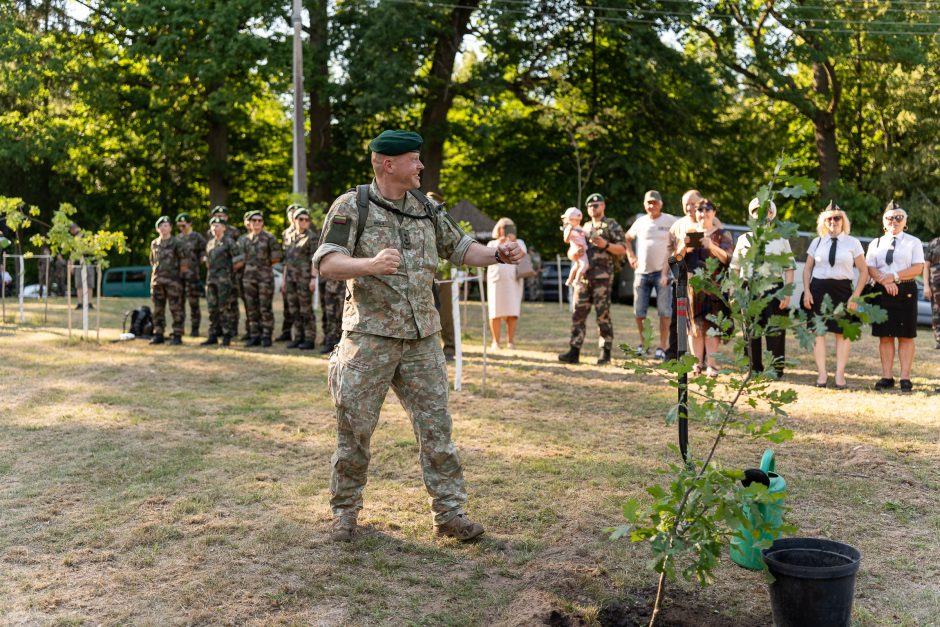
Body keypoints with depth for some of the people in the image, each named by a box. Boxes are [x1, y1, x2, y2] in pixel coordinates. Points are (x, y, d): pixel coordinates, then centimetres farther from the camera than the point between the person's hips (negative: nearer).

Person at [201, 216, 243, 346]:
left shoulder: (229, 242, -5)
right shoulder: (210, 243, 15)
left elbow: (239, 261, -9)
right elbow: (205, 259, 29)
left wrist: (229, 271, -1)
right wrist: (210, 270, 18)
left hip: (224, 281, -7)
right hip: (211, 280, 7)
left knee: (224, 308, -5)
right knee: (212, 308, 7)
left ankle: (227, 336, 2)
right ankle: (213, 336, 13)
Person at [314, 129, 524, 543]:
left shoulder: (426, 209, 11)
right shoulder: (352, 206, -5)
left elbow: (459, 248, 20)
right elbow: (326, 263, -15)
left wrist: (497, 255, 2)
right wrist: (370, 264, -34)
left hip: (421, 337, 5)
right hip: (369, 336, -4)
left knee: (436, 424, 4)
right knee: (355, 427, 3)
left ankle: (449, 512, 12)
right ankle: (345, 510, 21)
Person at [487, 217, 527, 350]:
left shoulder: (519, 242, 17)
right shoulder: (492, 243, 17)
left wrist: (514, 243, -11)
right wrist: (498, 245, -10)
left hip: (513, 281, 0)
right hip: (496, 280, 0)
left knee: (512, 313, -7)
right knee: (496, 312, -5)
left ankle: (510, 341, -2)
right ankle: (495, 342, -1)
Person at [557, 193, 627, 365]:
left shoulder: (612, 226, 4)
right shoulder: (585, 228, 22)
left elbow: (622, 249, -3)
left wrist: (605, 244, -17)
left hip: (602, 276, -5)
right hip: (583, 275, 6)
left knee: (603, 314, -4)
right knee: (578, 313, 0)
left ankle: (605, 353, 2)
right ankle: (574, 352, -1)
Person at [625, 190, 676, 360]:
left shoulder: (670, 221, -2)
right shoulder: (640, 222, 10)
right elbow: (627, 238, 25)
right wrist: (630, 255, 9)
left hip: (662, 272, -4)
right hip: (641, 272, 4)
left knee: (664, 311, -4)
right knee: (639, 311, 6)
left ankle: (662, 347, 0)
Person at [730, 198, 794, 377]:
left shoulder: (781, 240, 6)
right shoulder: (744, 239, 12)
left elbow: (789, 268, 1)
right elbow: (735, 268, 12)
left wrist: (787, 294, -8)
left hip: (773, 292, -2)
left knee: (774, 332, 0)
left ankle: (776, 368, 11)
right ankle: (755, 368, 18)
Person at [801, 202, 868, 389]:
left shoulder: (852, 243, 3)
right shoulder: (817, 242, 9)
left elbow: (864, 271, 2)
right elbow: (807, 268, 11)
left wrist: (855, 296, -7)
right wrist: (806, 291, -2)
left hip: (842, 289, -1)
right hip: (818, 288, 2)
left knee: (842, 332, 0)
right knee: (818, 331, 0)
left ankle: (840, 374, 8)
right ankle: (821, 374, 6)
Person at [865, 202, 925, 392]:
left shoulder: (913, 242, 6)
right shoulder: (876, 243, 13)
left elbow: (918, 268, -4)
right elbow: (870, 268, 3)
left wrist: (895, 276, -16)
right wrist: (885, 282, -15)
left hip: (906, 291, -2)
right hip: (882, 291, 2)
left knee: (906, 336, -2)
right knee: (884, 336, 2)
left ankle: (905, 377, 1)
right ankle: (887, 377, 7)